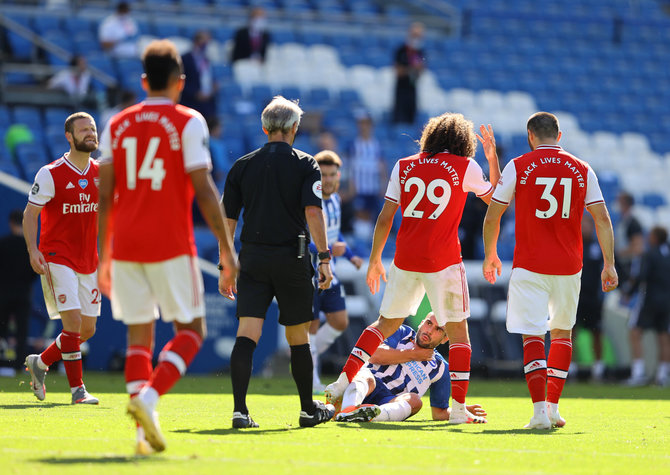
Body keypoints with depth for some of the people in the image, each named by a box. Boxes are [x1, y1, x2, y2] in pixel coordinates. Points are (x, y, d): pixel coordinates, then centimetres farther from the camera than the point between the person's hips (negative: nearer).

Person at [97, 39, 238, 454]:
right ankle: (149, 396, -17)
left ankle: (144, 428, -2)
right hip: (171, 245, -4)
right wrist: (227, 251, -5)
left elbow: (104, 196, 10)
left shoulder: (118, 125, 10)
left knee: (139, 333, 9)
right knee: (191, 330, 7)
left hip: (126, 246, 4)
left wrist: (104, 257, 17)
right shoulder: (188, 123, -3)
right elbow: (204, 191, -8)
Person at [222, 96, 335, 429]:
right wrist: (324, 257, -11)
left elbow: (228, 219, 8)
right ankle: (309, 409, 24)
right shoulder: (305, 165, 0)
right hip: (292, 259, -1)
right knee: (298, 337, 11)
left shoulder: (243, 166, 8)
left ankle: (240, 409, -20)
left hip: (252, 260, 2)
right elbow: (313, 212, -12)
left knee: (247, 333, -6)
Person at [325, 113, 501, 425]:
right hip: (444, 260, -3)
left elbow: (385, 217, 7)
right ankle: (458, 408, 0)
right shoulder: (465, 167, 0)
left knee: (386, 324, 17)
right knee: (458, 331, 7)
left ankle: (343, 380, 9)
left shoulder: (404, 167, 7)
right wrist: (493, 158, 22)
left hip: (405, 259, 3)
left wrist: (374, 260, 15)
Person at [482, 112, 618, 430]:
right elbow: (602, 219, 3)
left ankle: (539, 412, -16)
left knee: (533, 336, -3)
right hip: (569, 266, 3)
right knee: (562, 332, 18)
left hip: (530, 266, -3)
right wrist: (609, 264, 7)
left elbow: (492, 217, 2)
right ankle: (553, 407, 16)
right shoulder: (582, 170, 5)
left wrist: (490, 255, 17)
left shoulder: (518, 167, -1)